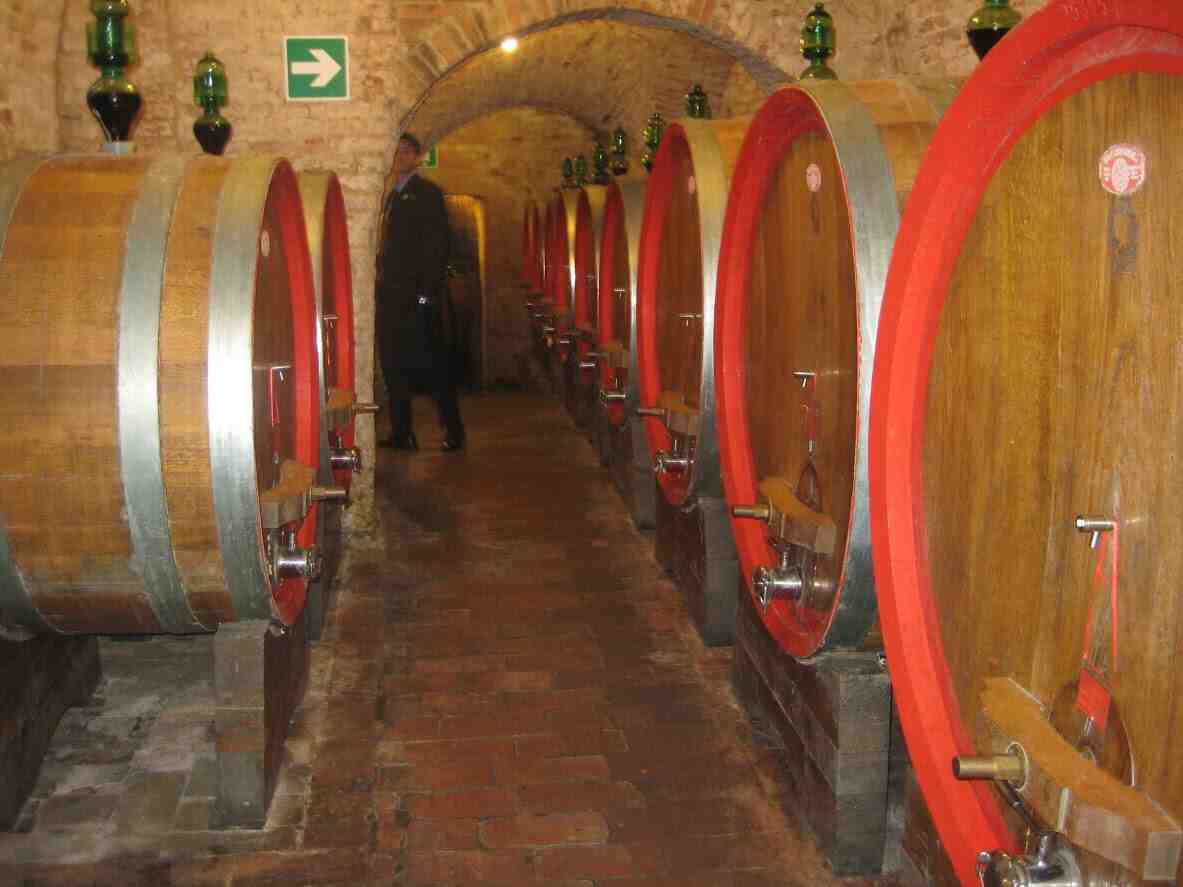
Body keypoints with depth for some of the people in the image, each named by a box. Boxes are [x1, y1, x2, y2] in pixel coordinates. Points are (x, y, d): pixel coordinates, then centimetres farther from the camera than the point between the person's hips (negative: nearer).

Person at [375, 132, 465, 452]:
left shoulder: (427, 193, -3)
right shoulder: (392, 197, 19)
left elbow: (437, 244, -11)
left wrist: (428, 291, -17)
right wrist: (381, 287, 10)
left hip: (419, 294, -8)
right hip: (391, 294, 8)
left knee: (431, 363, -4)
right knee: (393, 365, 8)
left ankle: (454, 432, 4)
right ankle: (402, 433, 15)